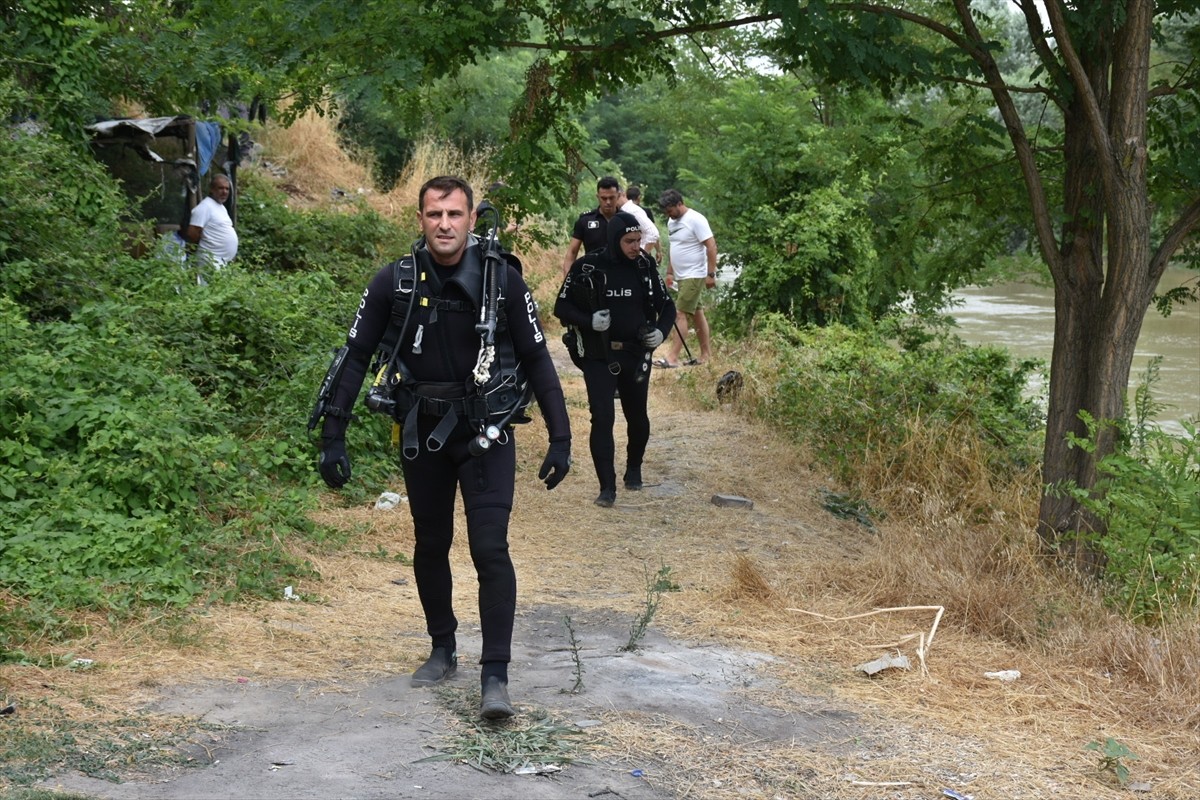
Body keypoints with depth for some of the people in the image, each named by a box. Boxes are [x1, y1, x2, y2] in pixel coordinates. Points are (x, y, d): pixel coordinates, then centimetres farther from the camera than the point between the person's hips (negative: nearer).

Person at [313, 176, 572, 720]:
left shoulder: (502, 279, -11)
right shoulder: (395, 282, -9)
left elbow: (536, 359, -4)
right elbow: (355, 356, -2)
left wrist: (560, 438, -6)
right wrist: (332, 436, -6)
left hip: (486, 432, -2)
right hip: (422, 432, 2)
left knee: (490, 548, -11)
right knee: (430, 546, 14)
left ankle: (495, 676, -6)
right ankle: (442, 650, 33)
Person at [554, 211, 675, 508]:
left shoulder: (646, 266, 0)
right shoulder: (586, 268, -9)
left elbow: (666, 305, 10)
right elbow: (562, 308, -5)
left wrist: (661, 331, -9)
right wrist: (589, 321, -22)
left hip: (637, 355, 3)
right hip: (598, 356, -3)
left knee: (637, 416, 14)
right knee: (602, 418, -10)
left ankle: (634, 469, 39)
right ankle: (607, 487, -4)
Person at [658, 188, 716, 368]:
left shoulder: (695, 220, -15)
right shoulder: (672, 222, 10)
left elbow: (711, 246, -17)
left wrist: (711, 274, -19)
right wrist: (670, 272, 18)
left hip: (694, 276, -9)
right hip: (681, 277, 9)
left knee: (681, 314, -13)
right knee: (696, 313, 13)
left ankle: (672, 357, -15)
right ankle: (706, 355, 20)